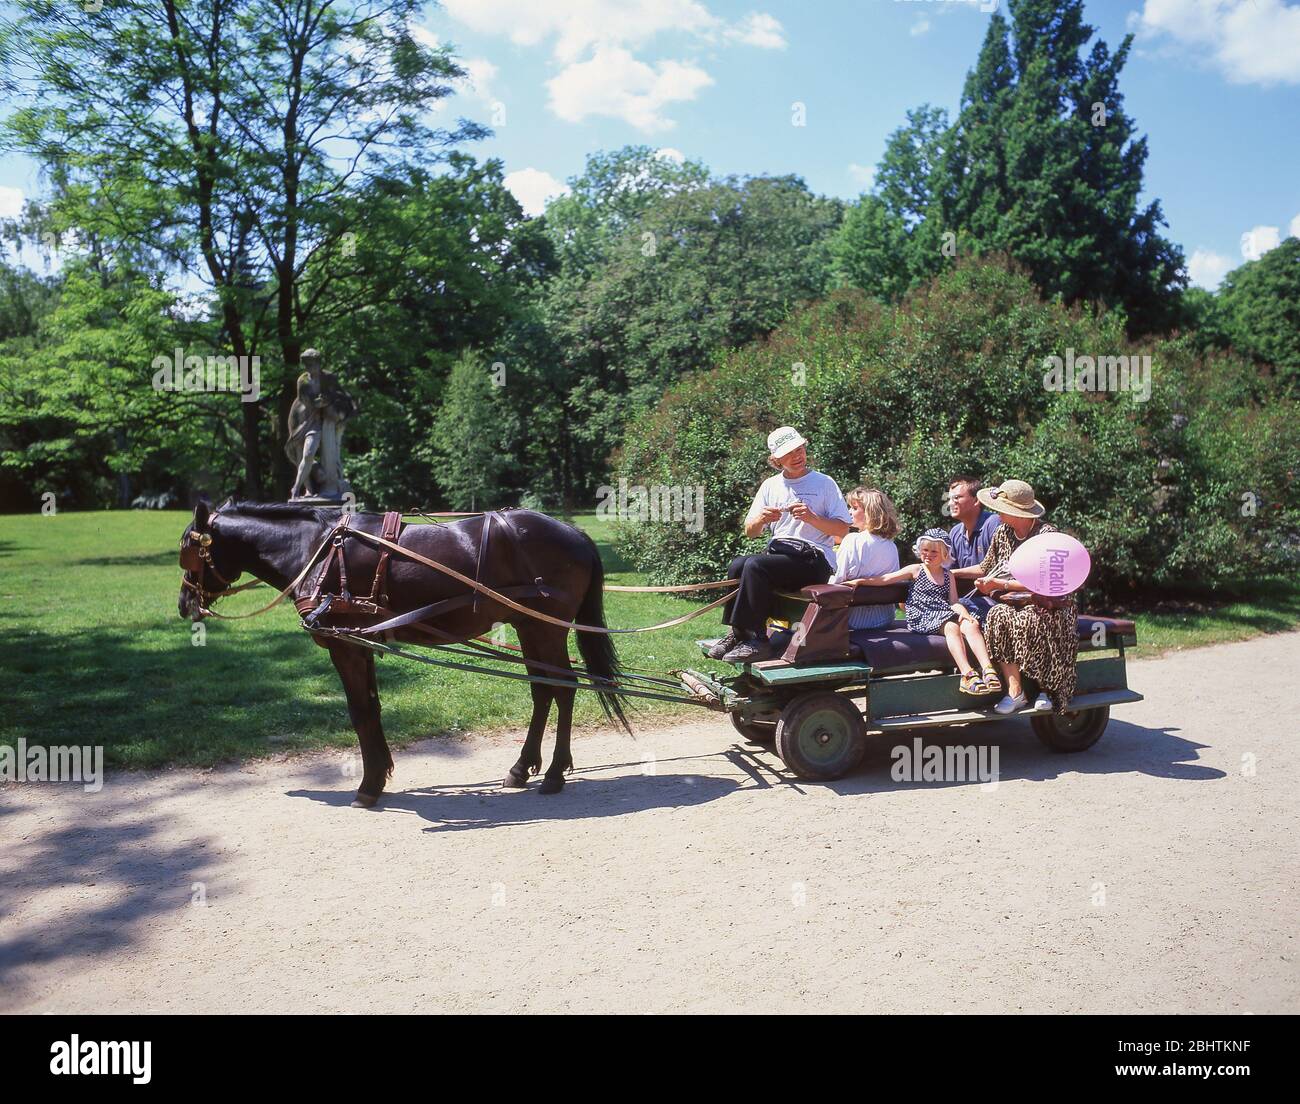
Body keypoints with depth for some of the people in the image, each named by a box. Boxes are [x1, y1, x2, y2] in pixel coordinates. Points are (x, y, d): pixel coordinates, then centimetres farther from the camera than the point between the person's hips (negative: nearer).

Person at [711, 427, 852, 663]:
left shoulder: (824, 483, 6)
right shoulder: (770, 486, 18)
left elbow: (842, 529, 1)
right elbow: (750, 532, 17)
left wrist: (812, 518, -15)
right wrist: (761, 519, -6)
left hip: (814, 558, -5)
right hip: (777, 552, 5)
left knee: (754, 565, -30)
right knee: (737, 565, -26)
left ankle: (755, 639, -26)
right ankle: (736, 632, -22)